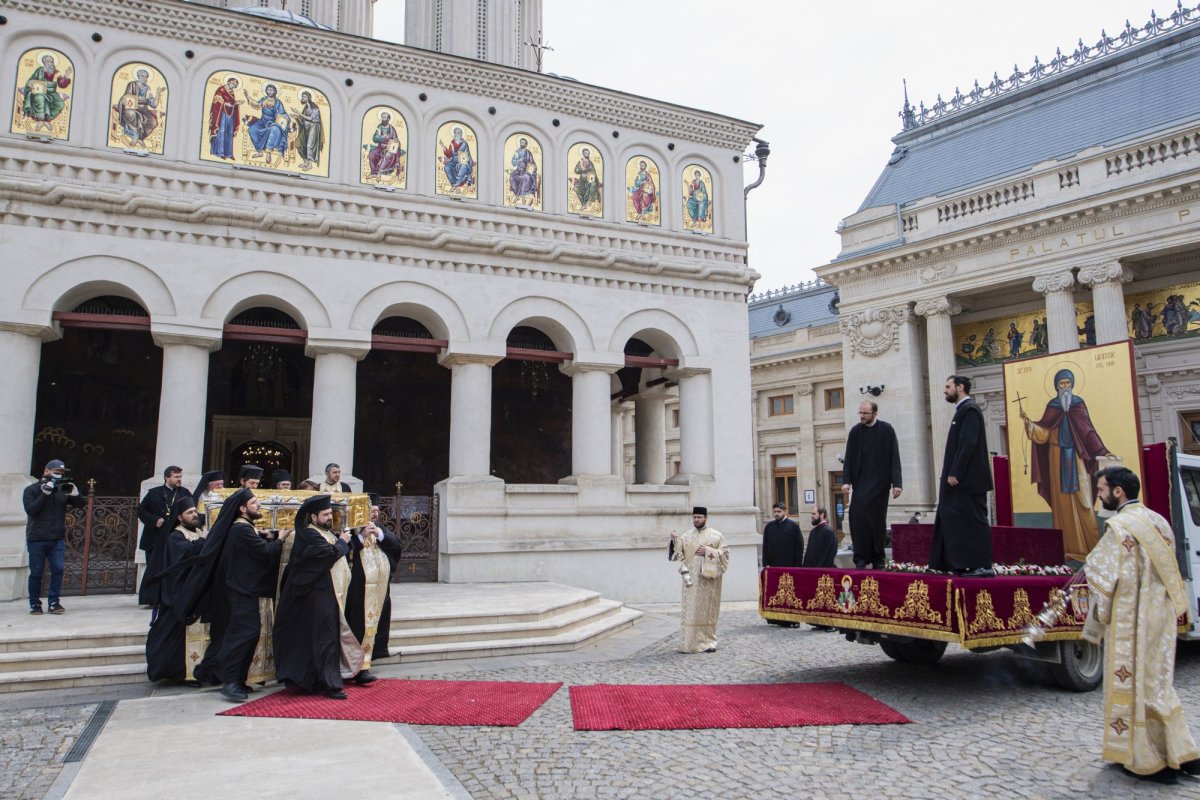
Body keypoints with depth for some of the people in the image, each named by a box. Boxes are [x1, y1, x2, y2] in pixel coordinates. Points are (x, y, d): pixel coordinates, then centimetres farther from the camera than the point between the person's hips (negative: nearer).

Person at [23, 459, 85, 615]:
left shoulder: (63, 489, 7)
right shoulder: (32, 489, 0)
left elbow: (81, 504, 3)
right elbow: (30, 510, -13)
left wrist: (75, 494, -17)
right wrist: (45, 493, -21)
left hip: (58, 539, 2)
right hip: (36, 539, -2)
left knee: (58, 570, -5)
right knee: (36, 573, 3)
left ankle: (54, 602, 1)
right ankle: (35, 604, 13)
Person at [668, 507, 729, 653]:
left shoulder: (716, 535, 5)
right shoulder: (686, 536, 11)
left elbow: (725, 553, 0)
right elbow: (679, 554, 5)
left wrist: (708, 552, -12)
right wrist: (675, 541, -12)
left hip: (708, 579, -2)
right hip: (691, 579, 2)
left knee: (708, 610, 0)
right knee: (690, 611, -2)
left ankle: (708, 641, 7)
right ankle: (689, 643, 0)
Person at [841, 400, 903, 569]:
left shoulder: (886, 430, -2)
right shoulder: (855, 431, 4)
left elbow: (894, 459, -3)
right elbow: (848, 458, 3)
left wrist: (897, 483, -9)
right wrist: (846, 481, -7)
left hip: (879, 483, -2)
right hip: (860, 482, 2)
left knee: (877, 520, 3)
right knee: (858, 519, -10)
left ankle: (878, 559, 14)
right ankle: (861, 559, -6)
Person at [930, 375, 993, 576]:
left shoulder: (969, 410, -12)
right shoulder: (963, 410, 17)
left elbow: (968, 444, -20)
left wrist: (955, 473, -21)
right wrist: (953, 473, 15)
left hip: (967, 479, -10)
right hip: (962, 478, 10)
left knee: (974, 521, -6)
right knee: (958, 520, 9)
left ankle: (983, 566, -1)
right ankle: (963, 564, 12)